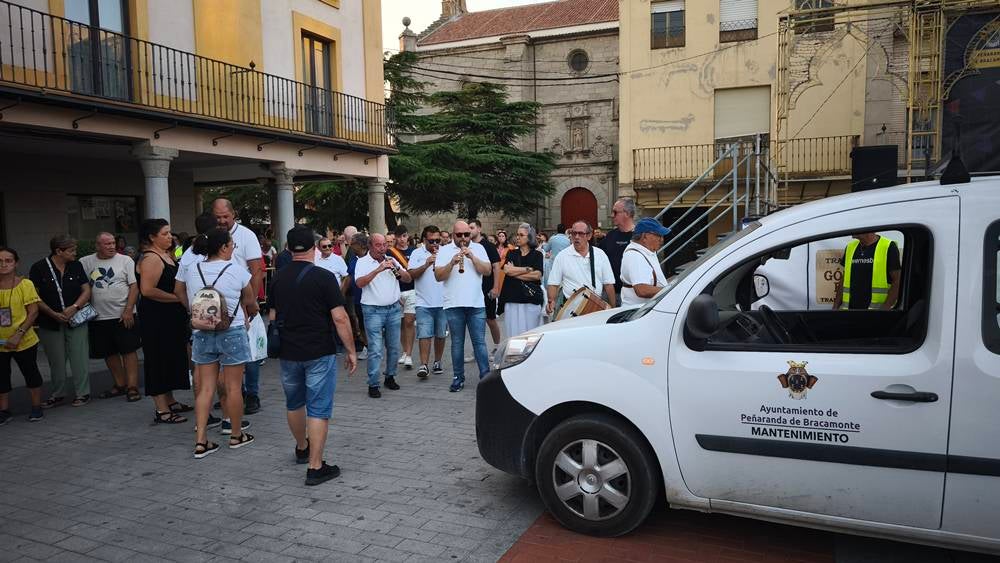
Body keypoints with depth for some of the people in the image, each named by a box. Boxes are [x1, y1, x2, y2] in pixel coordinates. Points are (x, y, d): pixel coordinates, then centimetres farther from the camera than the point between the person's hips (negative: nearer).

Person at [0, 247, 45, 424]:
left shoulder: (25, 284, -8)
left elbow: (33, 312, -11)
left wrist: (19, 334, -19)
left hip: (24, 341, -3)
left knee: (30, 373, 7)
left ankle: (36, 407, 21)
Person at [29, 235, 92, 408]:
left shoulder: (76, 266, 3)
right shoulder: (39, 268, -4)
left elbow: (86, 291, 3)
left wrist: (74, 307, -14)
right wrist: (53, 314, -13)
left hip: (76, 320, 1)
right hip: (50, 323, -1)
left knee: (79, 359, 0)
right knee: (56, 361, 9)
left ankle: (83, 393, 10)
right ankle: (58, 395, 22)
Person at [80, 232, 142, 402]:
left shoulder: (125, 261, -2)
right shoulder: (85, 262, 5)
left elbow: (134, 286, -5)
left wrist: (128, 310, -12)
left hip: (123, 316, -3)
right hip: (98, 317, 3)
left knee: (129, 351, -2)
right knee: (109, 353, 12)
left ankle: (132, 387, 3)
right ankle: (120, 384, 25)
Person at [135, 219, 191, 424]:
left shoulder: (166, 254, 12)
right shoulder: (150, 258, -16)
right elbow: (147, 290, -25)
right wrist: (177, 297, -20)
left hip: (171, 317, 10)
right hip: (156, 318, -10)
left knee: (171, 358, 16)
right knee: (159, 360, -3)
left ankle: (169, 401, 29)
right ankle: (161, 410, 3)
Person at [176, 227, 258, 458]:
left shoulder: (192, 270, 3)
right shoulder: (237, 271, -9)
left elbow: (179, 291, 21)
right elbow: (251, 302, 3)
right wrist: (251, 316, 23)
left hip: (202, 333, 4)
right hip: (232, 333, -4)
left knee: (205, 388, 9)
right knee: (233, 387, 7)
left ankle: (200, 441, 7)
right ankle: (237, 435, 19)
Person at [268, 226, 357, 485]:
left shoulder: (279, 279, 5)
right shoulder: (323, 277, -12)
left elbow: (272, 317, 12)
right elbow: (339, 318, -16)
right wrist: (351, 351, -8)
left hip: (288, 353, 6)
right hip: (319, 353, -5)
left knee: (294, 403, 23)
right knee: (318, 409, 0)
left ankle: (302, 448, 42)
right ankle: (315, 467, 0)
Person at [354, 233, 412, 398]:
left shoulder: (391, 260, 11)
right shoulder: (362, 262, -2)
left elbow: (408, 279, 7)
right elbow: (360, 283, -18)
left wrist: (396, 269, -11)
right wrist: (378, 269, -25)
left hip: (394, 309, 5)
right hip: (373, 310, -4)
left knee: (394, 347, 10)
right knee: (375, 349, -7)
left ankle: (390, 377, 25)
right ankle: (373, 384, -1)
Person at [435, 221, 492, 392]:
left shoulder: (479, 248, 10)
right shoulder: (444, 251, 6)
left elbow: (488, 271, -1)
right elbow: (438, 276, -3)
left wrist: (472, 257, -12)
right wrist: (452, 263, -18)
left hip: (476, 303, 0)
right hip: (454, 305, 0)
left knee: (479, 342, 1)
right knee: (457, 343, 8)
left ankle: (485, 376, 6)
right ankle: (458, 378, 16)